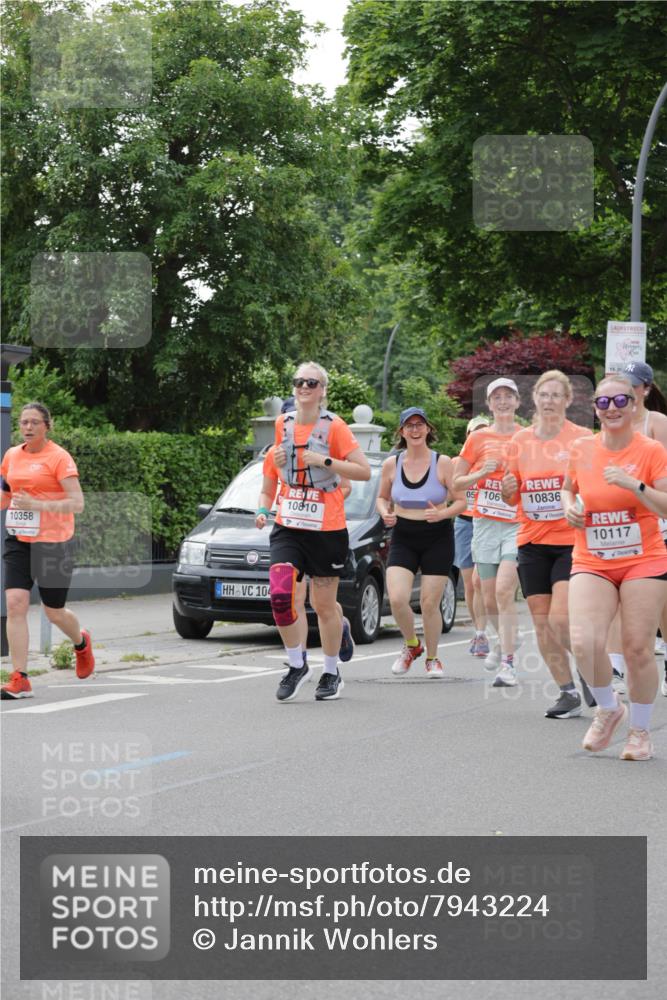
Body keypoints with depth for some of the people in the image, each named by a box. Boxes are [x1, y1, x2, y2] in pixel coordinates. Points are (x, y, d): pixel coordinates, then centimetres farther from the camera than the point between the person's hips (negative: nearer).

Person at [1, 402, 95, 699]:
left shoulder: (59, 457, -9)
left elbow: (77, 504, -16)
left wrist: (37, 505, -26)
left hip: (52, 542, -5)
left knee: (54, 612, 7)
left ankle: (81, 643, 43)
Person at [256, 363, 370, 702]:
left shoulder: (333, 426, -7)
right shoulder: (282, 424, 7)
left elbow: (364, 471, -11)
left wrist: (324, 461, -19)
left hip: (327, 529, -3)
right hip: (288, 527, 3)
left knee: (325, 605, 6)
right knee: (280, 595, -15)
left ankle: (331, 674, 23)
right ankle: (296, 666, 3)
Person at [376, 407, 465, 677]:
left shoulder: (442, 463, -6)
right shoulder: (391, 464, 1)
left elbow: (461, 502, -2)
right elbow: (382, 497, 16)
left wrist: (442, 514, -21)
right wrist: (385, 513, -6)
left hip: (437, 539, -2)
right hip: (403, 539, 2)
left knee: (430, 603, 0)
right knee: (397, 598, -15)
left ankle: (432, 658, 22)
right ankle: (411, 645, 13)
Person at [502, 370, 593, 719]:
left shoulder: (582, 438, -3)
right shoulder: (520, 441, 7)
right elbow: (511, 496, 14)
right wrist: (507, 490, -8)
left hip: (572, 541, -4)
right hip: (532, 542, 4)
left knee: (560, 619, -15)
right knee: (541, 622, 3)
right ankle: (568, 693, 12)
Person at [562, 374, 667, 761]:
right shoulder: (582, 450, 4)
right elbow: (569, 487, 24)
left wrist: (634, 485, -25)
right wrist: (570, 506, 3)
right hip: (591, 563, 2)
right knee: (584, 642, -17)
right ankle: (609, 709, 11)